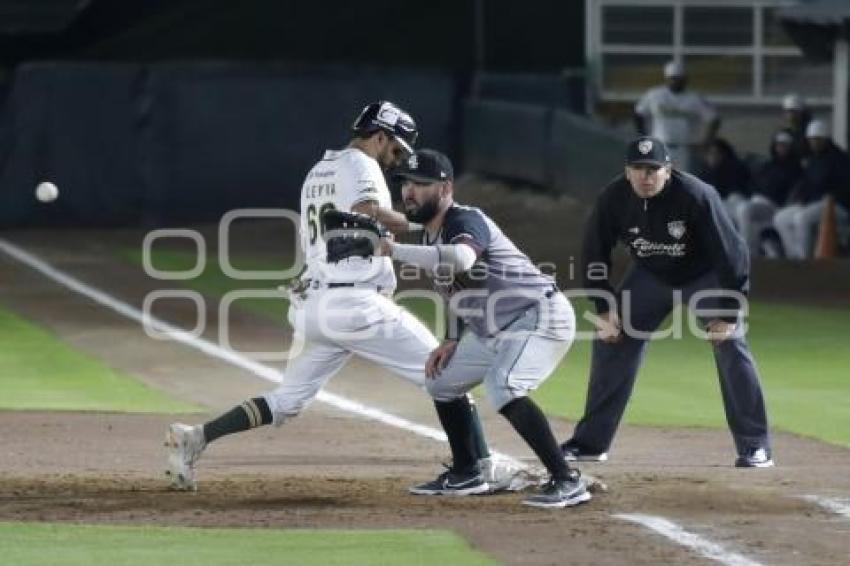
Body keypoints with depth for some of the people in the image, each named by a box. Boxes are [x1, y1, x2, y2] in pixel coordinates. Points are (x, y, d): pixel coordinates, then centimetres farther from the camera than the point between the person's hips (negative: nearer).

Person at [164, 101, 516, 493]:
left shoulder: (317, 172, 23)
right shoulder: (360, 164, -4)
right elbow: (367, 213, -24)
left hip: (313, 305, 8)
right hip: (355, 302, -8)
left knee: (285, 401, 13)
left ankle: (194, 438, 2)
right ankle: (481, 469, -7)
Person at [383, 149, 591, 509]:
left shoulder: (465, 221, -20)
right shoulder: (430, 237, 9)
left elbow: (461, 259, -44)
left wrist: (395, 250, -42)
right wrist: (452, 341, 9)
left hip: (539, 317, -11)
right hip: (493, 331, 11)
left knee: (502, 388, -32)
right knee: (442, 380, 20)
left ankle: (567, 481, -31)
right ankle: (465, 472, 35)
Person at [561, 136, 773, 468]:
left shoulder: (697, 196, -33)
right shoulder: (613, 199, -21)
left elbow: (731, 254, -28)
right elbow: (594, 254, -7)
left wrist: (728, 314, -28)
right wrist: (604, 309, -11)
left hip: (704, 276, -4)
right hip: (650, 276, 4)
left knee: (730, 346, -17)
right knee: (610, 341, -1)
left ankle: (755, 447, -12)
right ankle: (590, 442, 10)